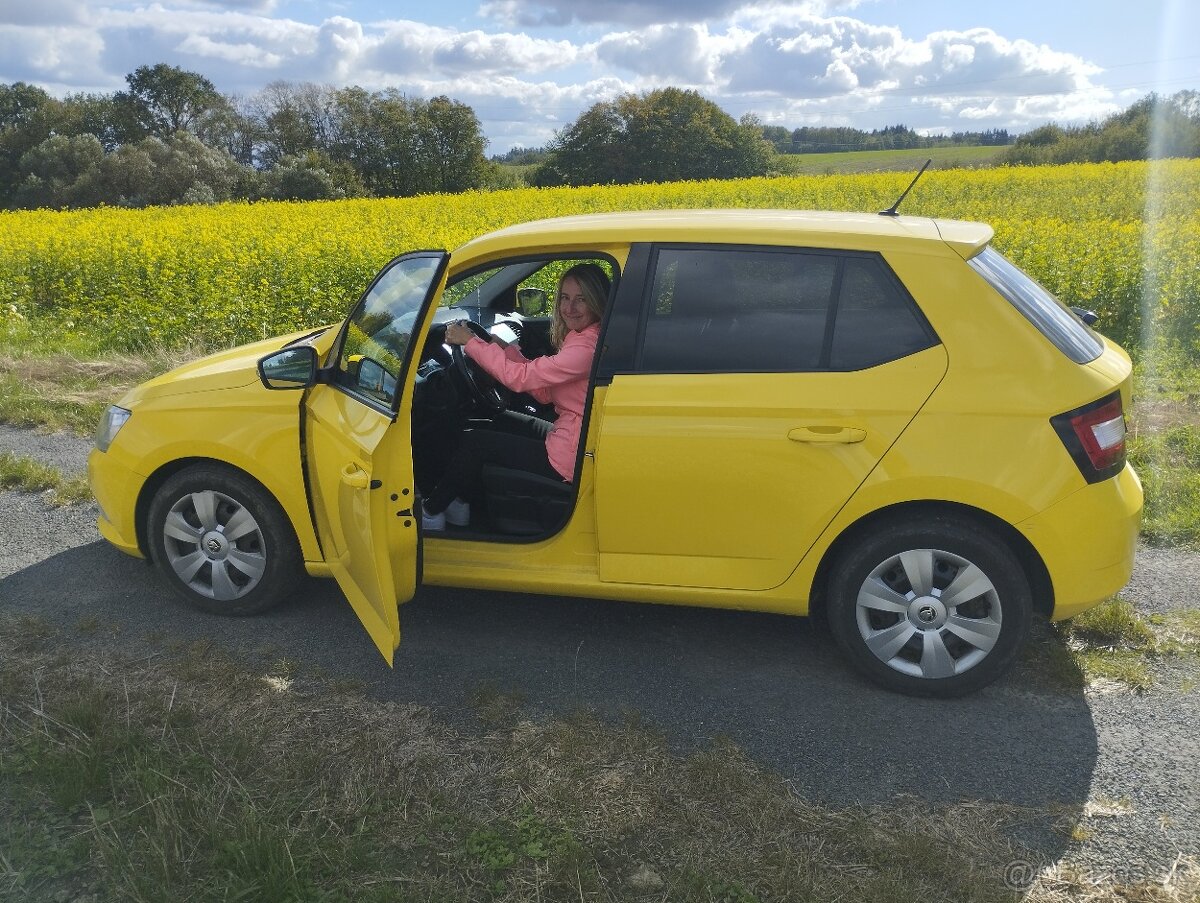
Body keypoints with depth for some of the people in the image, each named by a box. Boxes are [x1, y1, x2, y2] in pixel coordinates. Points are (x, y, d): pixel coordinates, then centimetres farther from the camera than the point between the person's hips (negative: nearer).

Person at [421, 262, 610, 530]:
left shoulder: (588, 346, -25)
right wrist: (507, 350, 2)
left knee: (473, 442, 1)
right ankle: (460, 503, 29)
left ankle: (430, 512, 20)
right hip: (571, 437, 10)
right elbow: (546, 393, 8)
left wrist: (470, 342, -13)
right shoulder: (578, 338, 7)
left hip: (570, 458, -10)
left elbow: (520, 377, -23)